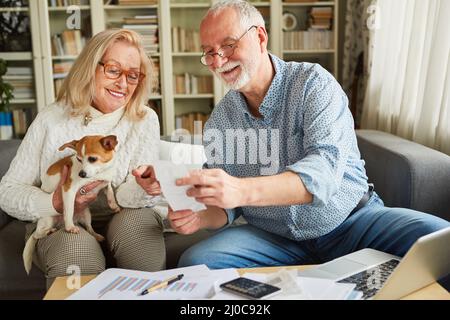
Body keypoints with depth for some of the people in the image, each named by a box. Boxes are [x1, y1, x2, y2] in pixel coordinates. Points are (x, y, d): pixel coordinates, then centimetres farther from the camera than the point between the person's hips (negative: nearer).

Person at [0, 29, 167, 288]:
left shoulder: (144, 120, -4)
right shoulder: (52, 119, -3)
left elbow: (127, 197, -12)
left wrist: (143, 188, -37)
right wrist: (55, 204, -20)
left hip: (125, 220, 1)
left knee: (137, 222, -31)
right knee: (75, 247, -33)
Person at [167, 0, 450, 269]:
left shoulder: (313, 83, -10)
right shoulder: (218, 122, 2)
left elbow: (325, 170, -26)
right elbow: (226, 206, 7)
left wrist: (242, 190, -42)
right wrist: (201, 217, -17)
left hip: (350, 221, -3)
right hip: (273, 237, 4)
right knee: (195, 263, -21)